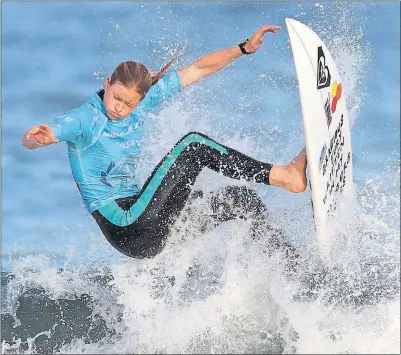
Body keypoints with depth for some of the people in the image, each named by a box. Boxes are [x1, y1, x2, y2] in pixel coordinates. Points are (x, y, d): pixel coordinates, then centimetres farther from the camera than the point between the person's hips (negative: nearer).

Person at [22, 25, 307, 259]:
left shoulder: (142, 100, 5)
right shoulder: (85, 119, -13)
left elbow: (197, 70, 9)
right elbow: (30, 141, -28)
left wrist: (244, 48, 5)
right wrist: (38, 137, -52)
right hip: (128, 230, -8)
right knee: (193, 145, -16)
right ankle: (283, 176, -17)